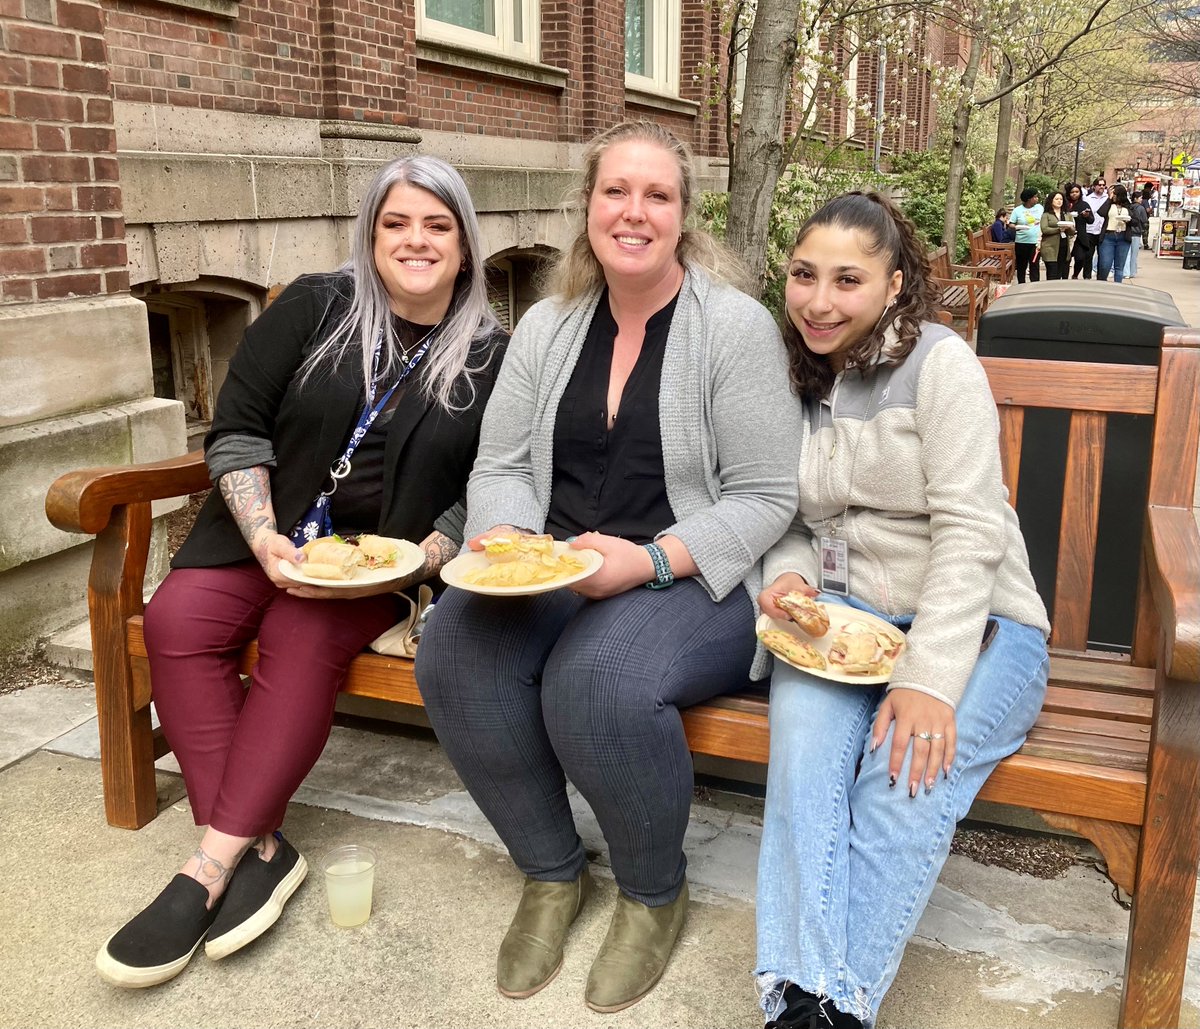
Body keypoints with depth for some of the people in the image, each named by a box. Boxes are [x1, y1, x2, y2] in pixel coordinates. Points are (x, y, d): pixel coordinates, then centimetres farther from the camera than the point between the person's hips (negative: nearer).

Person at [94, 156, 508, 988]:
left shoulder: (490, 357, 1)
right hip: (271, 532, 2)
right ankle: (259, 848, -22)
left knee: (303, 634, -30)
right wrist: (265, 540, -13)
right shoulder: (315, 308, 2)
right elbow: (238, 430, 0)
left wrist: (417, 563, -15)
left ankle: (216, 862, -21)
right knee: (178, 617, -24)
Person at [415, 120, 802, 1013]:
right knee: (454, 655, -24)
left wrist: (651, 560, -21)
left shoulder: (736, 326, -5)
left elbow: (765, 496, -8)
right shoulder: (548, 326, 10)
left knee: (596, 682, -34)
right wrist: (506, 540, -12)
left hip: (693, 580, -4)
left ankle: (655, 892, -1)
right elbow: (500, 465, 11)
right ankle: (552, 872, 2)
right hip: (552, 573, 5)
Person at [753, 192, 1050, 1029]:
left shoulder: (940, 362, -8)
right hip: (845, 618, 4)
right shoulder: (793, 375, 9)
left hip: (976, 626, -3)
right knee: (804, 742, -28)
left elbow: (970, 533, -16)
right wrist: (788, 576, -10)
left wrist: (929, 680, -26)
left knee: (907, 775, -30)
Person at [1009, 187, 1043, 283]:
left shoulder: (1039, 207, 7)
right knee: (1021, 266, 7)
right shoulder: (1017, 210, -1)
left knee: (1034, 266, -2)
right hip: (1022, 242, -1)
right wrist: (1016, 227, -24)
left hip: (1036, 242, 1)